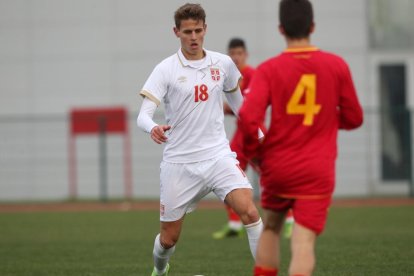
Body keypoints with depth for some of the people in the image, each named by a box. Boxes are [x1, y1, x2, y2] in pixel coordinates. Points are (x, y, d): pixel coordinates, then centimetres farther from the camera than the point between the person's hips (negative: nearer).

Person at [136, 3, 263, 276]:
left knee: (249, 210, -22)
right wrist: (153, 128, -38)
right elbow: (144, 115, -15)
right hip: (179, 162, -1)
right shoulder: (166, 70, -6)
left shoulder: (223, 64, 4)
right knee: (169, 238, 7)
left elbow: (237, 100, 24)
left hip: (218, 155, 2)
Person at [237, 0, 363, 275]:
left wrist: (256, 153, 0)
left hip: (276, 169, 1)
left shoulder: (268, 70, -6)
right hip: (317, 172, -1)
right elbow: (354, 118, 6)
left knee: (270, 228, 23)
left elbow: (248, 118, -17)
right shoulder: (337, 66, -2)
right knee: (304, 241, -8)